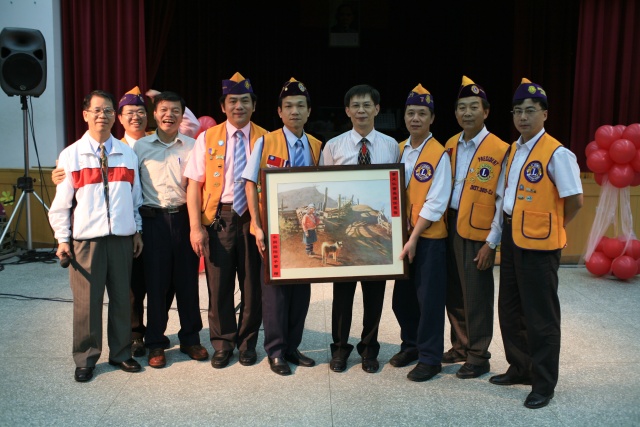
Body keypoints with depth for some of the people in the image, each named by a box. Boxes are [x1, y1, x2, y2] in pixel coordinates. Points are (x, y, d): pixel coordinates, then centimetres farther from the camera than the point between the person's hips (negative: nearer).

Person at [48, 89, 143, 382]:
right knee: (87, 302, 3)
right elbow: (61, 202, 1)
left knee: (121, 298, 9)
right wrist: (62, 239, -2)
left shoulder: (127, 154, 8)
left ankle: (120, 353, 24)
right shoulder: (71, 155, 1)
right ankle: (85, 360, 18)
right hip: (86, 240, -2)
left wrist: (137, 231, 10)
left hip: (122, 238, 2)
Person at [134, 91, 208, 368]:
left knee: (187, 280, 7)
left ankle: (190, 338, 21)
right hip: (154, 220, 0)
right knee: (156, 281, 4)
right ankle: (155, 343, 17)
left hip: (184, 218, 1)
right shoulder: (140, 147, 5)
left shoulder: (192, 146, 6)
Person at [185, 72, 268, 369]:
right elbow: (194, 185, 0)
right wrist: (196, 227, -8)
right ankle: (222, 344, 25)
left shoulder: (264, 139, 3)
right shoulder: (207, 138, 3)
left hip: (253, 218, 0)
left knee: (253, 284, 8)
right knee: (219, 285, 7)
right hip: (218, 218, 0)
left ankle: (247, 343, 26)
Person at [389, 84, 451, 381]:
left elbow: (435, 204, -16)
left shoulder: (439, 154, -12)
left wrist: (414, 239, -17)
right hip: (401, 234, 6)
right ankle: (410, 345, 32)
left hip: (429, 238, -6)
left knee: (429, 299, 2)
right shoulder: (399, 150, 7)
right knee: (402, 296, 14)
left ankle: (430, 358, 16)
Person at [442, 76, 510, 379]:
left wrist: (491, 242, -12)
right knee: (453, 292, 13)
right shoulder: (450, 146, 9)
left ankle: (478, 357, 17)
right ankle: (460, 346, 30)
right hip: (450, 227, 6)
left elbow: (503, 202, -10)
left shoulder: (500, 150, -9)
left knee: (476, 296, 3)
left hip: (478, 232, -5)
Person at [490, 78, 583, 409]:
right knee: (510, 310, 17)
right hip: (512, 238, 8)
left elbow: (575, 201, -17)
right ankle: (520, 368, 34)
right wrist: (508, 229, 10)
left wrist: (551, 229, -3)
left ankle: (544, 383, 18)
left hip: (538, 244, -8)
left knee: (540, 316, 3)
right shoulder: (514, 150, 9)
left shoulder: (556, 153, -16)